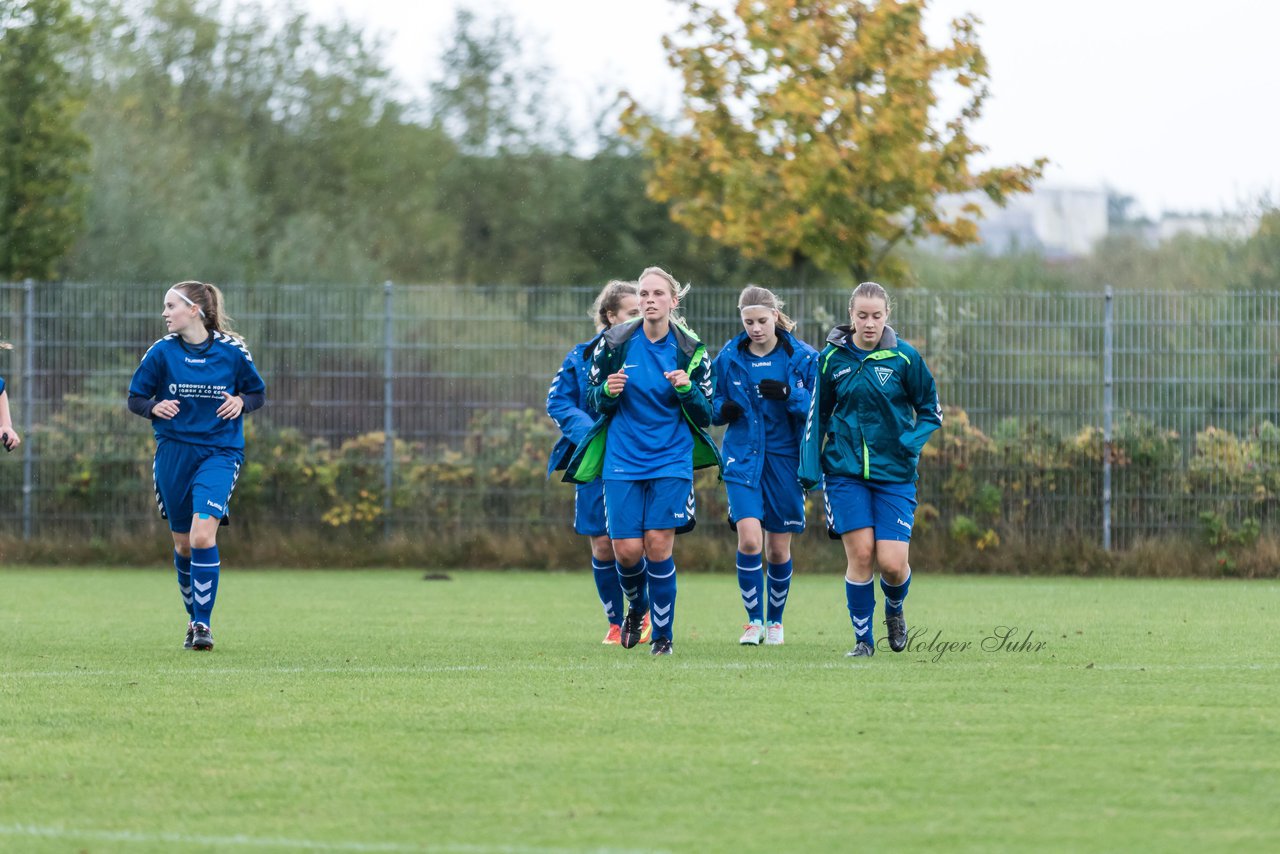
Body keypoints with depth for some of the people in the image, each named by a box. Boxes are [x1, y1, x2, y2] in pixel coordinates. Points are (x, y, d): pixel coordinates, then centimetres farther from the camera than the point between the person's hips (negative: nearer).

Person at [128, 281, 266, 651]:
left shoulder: (232, 351, -3)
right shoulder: (161, 352, -1)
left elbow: (258, 392, 10)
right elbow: (135, 398, 5)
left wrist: (241, 402, -11)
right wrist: (154, 407, -17)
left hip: (219, 452, -2)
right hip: (173, 454, 2)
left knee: (203, 536, -19)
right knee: (183, 543, 9)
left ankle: (203, 623, -13)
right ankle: (194, 617, 29)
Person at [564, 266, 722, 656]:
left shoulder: (691, 351, -2)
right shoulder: (615, 342, -1)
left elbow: (705, 416, 2)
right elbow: (593, 401, 7)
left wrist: (687, 390, -17)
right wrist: (608, 392, -15)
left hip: (672, 460, -1)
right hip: (623, 459, 1)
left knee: (658, 543, -10)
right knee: (627, 548, -4)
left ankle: (663, 634, 3)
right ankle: (636, 606, 29)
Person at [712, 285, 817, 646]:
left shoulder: (802, 357, -3)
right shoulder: (729, 357, 2)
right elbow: (712, 404, 13)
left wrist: (789, 394, -23)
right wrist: (722, 409, -10)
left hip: (786, 458, 0)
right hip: (743, 457, 0)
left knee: (778, 548, 6)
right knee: (749, 538, -17)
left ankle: (775, 620, 27)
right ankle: (754, 620, -3)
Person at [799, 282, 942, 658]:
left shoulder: (904, 357, -4)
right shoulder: (832, 358, 1)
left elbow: (931, 411, 5)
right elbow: (817, 415, 11)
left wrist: (912, 443, -12)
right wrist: (809, 466, 5)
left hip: (894, 472, -1)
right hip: (845, 469, 1)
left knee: (892, 562, -8)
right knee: (860, 554, -10)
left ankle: (894, 609, 27)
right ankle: (863, 638, 7)